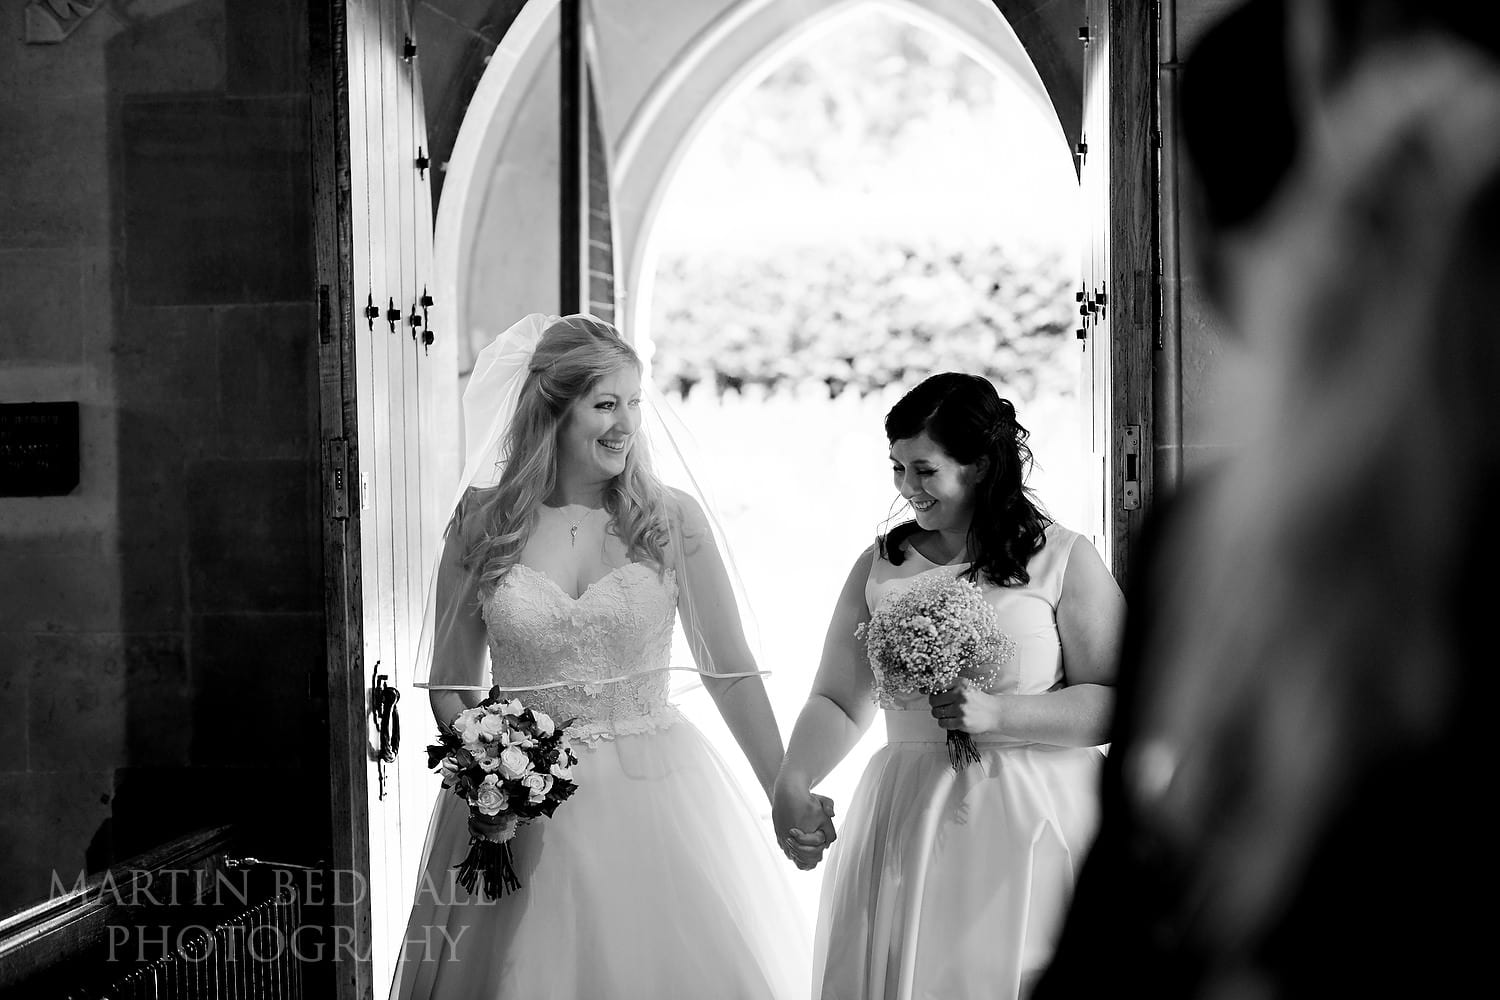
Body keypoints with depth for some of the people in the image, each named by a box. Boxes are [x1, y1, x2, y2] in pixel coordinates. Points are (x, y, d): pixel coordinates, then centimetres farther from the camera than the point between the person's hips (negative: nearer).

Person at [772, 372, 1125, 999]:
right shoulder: (880, 567, 9)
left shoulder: (1063, 561, -1)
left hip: (1032, 826, -3)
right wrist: (792, 786, -11)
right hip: (907, 826, 3)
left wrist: (997, 716, -16)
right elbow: (839, 700, 6)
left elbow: (1118, 702, -7)